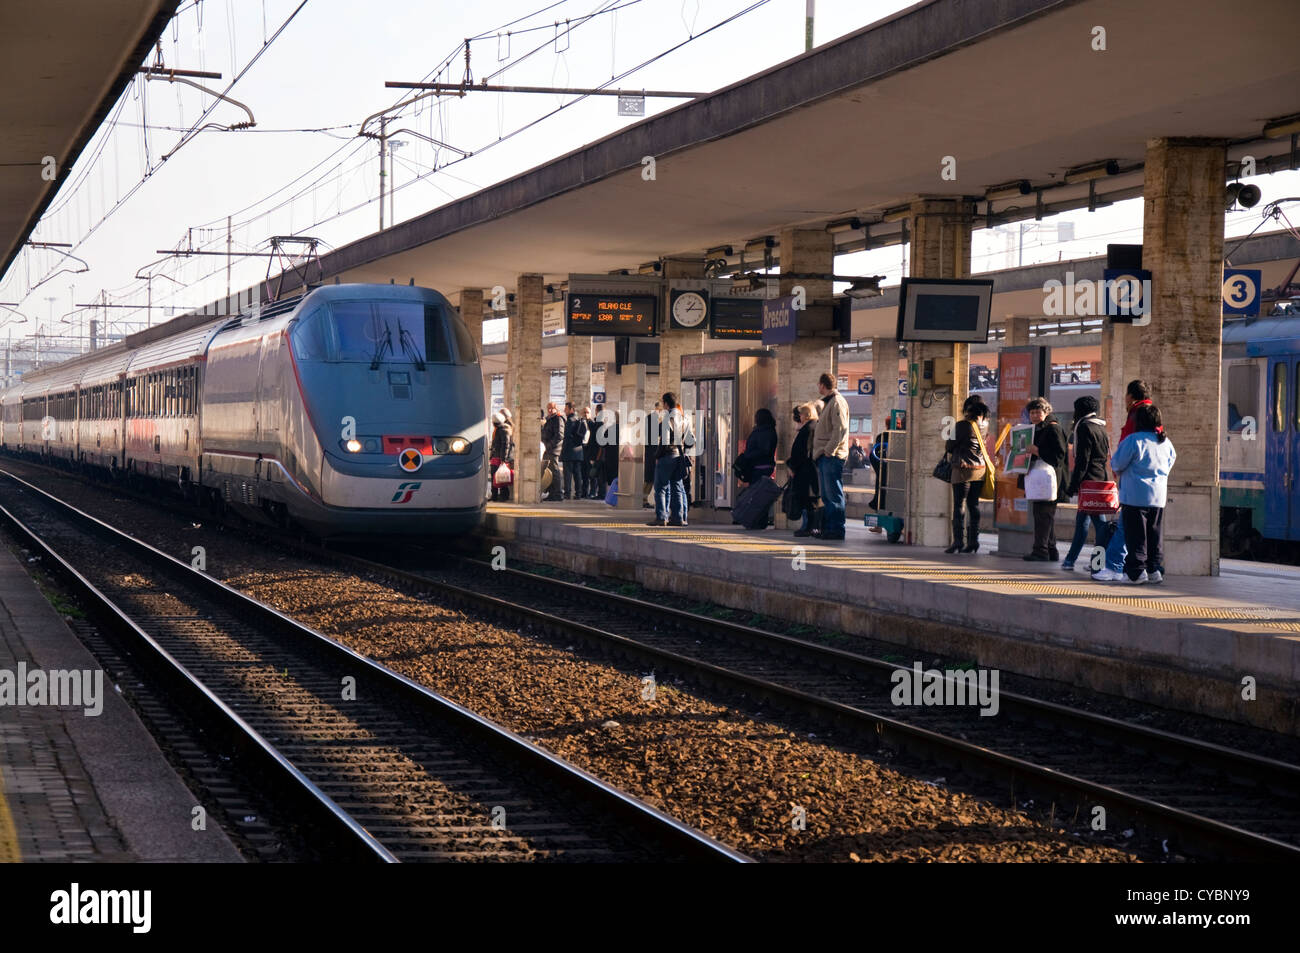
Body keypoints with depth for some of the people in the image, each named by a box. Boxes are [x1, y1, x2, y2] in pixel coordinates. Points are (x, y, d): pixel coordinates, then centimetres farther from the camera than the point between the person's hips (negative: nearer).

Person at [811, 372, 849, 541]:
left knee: (834, 494, -9)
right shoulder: (828, 403, 22)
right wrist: (819, 452, 18)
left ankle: (837, 529, -9)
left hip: (832, 457, -10)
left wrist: (829, 450, -20)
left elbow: (840, 429, -19)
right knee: (826, 495, 12)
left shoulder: (837, 402, -10)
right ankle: (827, 528, 17)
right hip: (824, 457, 10)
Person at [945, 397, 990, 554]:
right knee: (973, 505, 10)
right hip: (980, 469, 6)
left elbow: (950, 446, -5)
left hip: (964, 469, -6)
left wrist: (946, 445, 17)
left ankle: (958, 541, -6)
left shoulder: (962, 425, -9)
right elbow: (983, 448, 14)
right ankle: (973, 541, 8)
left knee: (958, 506, -2)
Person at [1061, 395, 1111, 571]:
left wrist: (1072, 486, -13)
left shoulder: (1085, 427, -9)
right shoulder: (1100, 428, 17)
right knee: (1081, 521, 11)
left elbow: (1082, 460, -15)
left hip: (1089, 482, -8)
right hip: (1101, 480, 8)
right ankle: (1070, 560, 14)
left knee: (1098, 521, -8)